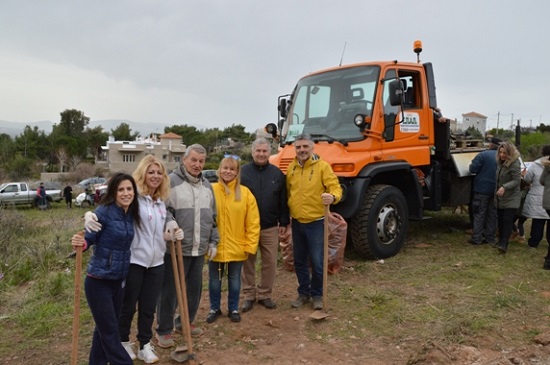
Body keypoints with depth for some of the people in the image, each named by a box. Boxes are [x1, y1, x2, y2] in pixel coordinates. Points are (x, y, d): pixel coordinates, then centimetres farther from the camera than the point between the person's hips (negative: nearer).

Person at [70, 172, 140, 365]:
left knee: (105, 328, 19)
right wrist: (80, 243, -37)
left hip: (118, 280, 7)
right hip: (98, 281, -7)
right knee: (110, 331, 3)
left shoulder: (131, 214, 3)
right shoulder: (103, 212, -17)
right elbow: (89, 238, -13)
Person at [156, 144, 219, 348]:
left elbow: (212, 216, 18)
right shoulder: (171, 181, -9)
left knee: (195, 288, 16)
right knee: (170, 290, 4)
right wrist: (169, 221, -30)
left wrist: (213, 241, 15)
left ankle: (185, 321, 35)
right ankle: (164, 329, 19)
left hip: (199, 249, 6)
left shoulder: (206, 185, 12)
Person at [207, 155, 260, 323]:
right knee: (214, 280, 15)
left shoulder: (245, 193, -4)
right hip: (215, 247, 0)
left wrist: (250, 245, -7)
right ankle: (214, 308, 34)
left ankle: (233, 309, 34)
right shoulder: (210, 190, -6)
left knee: (234, 280, 15)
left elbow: (253, 222, -4)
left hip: (236, 247, 0)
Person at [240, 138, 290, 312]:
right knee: (248, 262, 8)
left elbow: (283, 200, 7)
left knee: (270, 262, 7)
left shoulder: (277, 173, 4)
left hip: (270, 227, 2)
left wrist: (284, 222, 5)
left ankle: (265, 294, 23)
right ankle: (249, 295, 22)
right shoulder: (243, 172, -2)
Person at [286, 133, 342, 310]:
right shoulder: (291, 168, 6)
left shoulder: (322, 166, -9)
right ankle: (303, 293, 31)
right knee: (299, 262, 14)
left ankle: (317, 295, 21)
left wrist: (332, 196, -38)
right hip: (297, 222, 5)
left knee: (317, 262, 1)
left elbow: (336, 187, -14)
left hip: (316, 222, -5)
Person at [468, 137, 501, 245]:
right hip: (496, 190, 5)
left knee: (479, 214, 0)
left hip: (482, 189, -5)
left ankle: (477, 238, 0)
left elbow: (472, 169, -16)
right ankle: (491, 238, 17)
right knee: (492, 214, 12)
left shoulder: (483, 155, -12)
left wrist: (470, 167, 5)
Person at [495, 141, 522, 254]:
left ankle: (504, 244, -12)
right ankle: (501, 241, 25)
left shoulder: (514, 164, -15)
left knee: (507, 220, -10)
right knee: (500, 220, 12)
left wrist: (504, 187, -32)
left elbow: (516, 180, -20)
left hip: (511, 198, -7)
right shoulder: (499, 162, 7)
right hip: (500, 197, 7)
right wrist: (497, 191, 12)